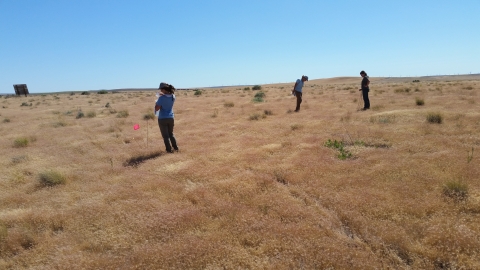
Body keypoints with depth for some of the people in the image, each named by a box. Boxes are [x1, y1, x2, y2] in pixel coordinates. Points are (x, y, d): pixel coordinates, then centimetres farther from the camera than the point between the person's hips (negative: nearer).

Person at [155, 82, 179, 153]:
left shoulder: (162, 98, -19)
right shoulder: (173, 96, -1)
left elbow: (156, 109, -17)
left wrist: (156, 103, -1)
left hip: (162, 119, -5)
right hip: (170, 118, 5)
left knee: (165, 135, 7)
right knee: (171, 134, 22)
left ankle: (169, 149, 11)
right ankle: (175, 148, 24)